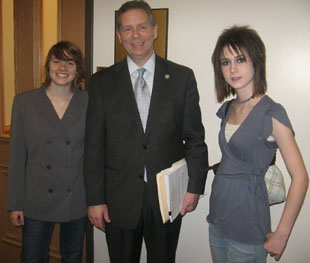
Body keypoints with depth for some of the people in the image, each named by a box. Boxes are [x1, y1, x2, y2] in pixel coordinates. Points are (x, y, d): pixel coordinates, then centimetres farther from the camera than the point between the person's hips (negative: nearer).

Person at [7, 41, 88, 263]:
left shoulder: (89, 103, -3)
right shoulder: (24, 102, -3)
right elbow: (17, 156, -1)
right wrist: (15, 204, -1)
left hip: (77, 200, 1)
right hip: (37, 200, 0)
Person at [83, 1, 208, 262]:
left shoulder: (182, 77, 0)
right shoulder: (102, 82, 0)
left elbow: (195, 137, 1)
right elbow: (94, 145, -1)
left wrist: (195, 187, -3)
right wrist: (95, 200, -3)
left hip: (167, 197, 0)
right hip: (119, 198, 1)